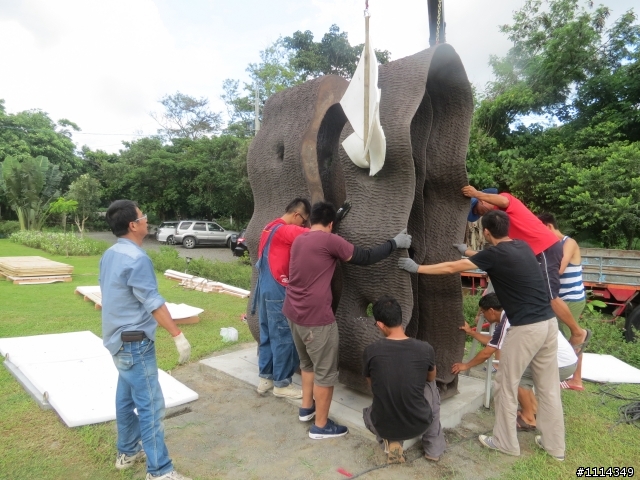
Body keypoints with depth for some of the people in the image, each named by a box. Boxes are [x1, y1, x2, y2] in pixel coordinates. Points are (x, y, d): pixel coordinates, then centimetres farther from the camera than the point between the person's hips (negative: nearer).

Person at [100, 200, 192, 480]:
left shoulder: (109, 255, 8)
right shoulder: (136, 259, -22)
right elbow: (153, 303, -23)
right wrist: (178, 335, -19)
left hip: (119, 338, 10)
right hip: (135, 342, -10)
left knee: (126, 397, 20)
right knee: (150, 405, -3)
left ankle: (127, 452, 36)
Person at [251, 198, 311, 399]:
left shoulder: (270, 227, 13)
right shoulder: (284, 230, -17)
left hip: (265, 289, 10)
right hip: (278, 292, -10)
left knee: (267, 335, 16)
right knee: (283, 338, 1)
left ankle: (265, 378, 26)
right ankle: (281, 384, 13)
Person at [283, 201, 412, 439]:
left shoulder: (299, 240, 9)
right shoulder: (329, 240, -14)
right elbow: (364, 258, -9)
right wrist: (394, 243, 4)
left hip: (294, 313, 9)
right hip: (316, 317, -9)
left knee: (308, 363, 27)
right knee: (325, 372, 8)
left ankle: (306, 407, 41)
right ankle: (321, 425, 21)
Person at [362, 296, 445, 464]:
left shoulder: (371, 351, -15)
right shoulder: (425, 349, -13)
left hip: (384, 426, 0)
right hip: (419, 424, 0)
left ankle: (390, 442, 10)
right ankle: (434, 448, 29)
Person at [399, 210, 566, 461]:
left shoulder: (495, 254, -10)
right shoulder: (523, 247, 11)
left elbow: (452, 268, -4)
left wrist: (417, 268, 5)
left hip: (526, 327, -8)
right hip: (549, 322, 8)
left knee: (506, 385, 9)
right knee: (549, 386, 17)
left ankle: (505, 442, 23)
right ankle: (555, 445, 29)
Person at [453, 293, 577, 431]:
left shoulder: (506, 324, -16)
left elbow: (486, 353, -7)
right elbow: (492, 342, 21)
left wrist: (466, 366, 6)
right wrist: (470, 332, 24)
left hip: (562, 364, -9)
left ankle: (528, 419, 6)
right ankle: (535, 411, 24)